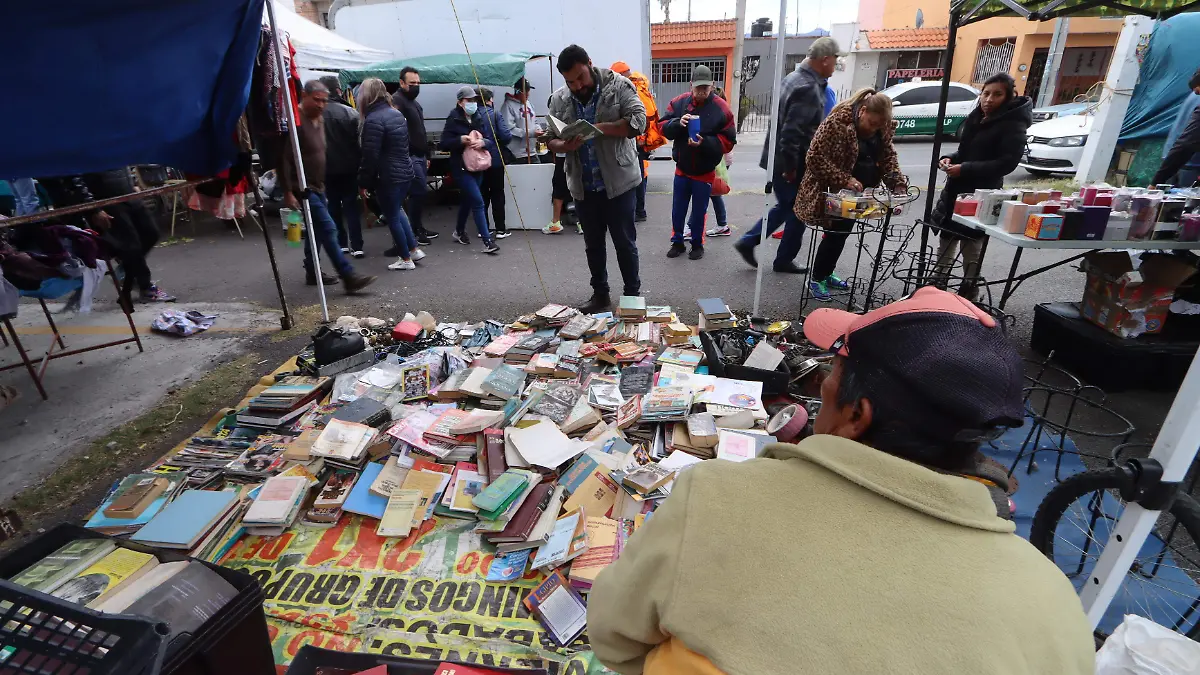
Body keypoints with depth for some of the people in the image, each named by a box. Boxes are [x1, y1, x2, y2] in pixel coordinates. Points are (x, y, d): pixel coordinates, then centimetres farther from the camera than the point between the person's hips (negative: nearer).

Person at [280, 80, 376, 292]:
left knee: (317, 231, 15)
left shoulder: (319, 119, 12)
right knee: (328, 229, -13)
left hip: (317, 187, 9)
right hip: (303, 188, -9)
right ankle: (349, 277, -12)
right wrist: (288, 192, -23)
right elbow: (284, 159, -20)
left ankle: (311, 274, 27)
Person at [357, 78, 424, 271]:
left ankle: (406, 259, 12)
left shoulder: (373, 119, -16)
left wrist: (364, 182, -7)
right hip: (405, 172, 9)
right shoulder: (397, 113, 9)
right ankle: (414, 249, 24)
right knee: (397, 211, 24)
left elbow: (370, 156, -18)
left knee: (392, 217, 4)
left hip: (388, 176, -9)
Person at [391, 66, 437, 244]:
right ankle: (412, 232, -2)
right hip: (409, 156, -10)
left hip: (419, 155, 10)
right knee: (420, 191, -10)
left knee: (419, 192, 12)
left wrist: (426, 155, 24)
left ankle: (418, 227, 22)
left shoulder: (415, 102, 21)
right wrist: (405, 156, -30)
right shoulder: (397, 101, -12)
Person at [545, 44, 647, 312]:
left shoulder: (618, 85, -5)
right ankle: (600, 294, 28)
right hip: (583, 186, 4)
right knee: (593, 243, 13)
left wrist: (600, 127, -24)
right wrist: (565, 145, -15)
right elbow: (550, 139, 8)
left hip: (618, 181, -4)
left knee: (625, 242, 4)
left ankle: (633, 295, 18)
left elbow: (638, 121, -14)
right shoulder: (559, 99, 5)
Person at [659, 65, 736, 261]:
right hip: (682, 169, 3)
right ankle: (677, 242, 26)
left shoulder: (721, 108, -12)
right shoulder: (678, 102, -4)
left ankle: (697, 245, 24)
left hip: (705, 172, -2)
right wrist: (678, 123, -24)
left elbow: (728, 141, -13)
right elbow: (663, 127, -4)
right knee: (677, 210, 10)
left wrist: (704, 142, -28)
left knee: (699, 212, 8)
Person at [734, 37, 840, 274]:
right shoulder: (808, 88, -21)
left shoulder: (796, 77, 11)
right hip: (790, 162, -9)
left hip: (781, 158, 9)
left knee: (785, 206, 20)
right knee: (797, 210, 5)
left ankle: (748, 242, 19)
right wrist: (791, 166, -22)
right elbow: (793, 131, -27)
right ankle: (784, 260, 17)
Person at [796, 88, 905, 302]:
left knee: (843, 230, 12)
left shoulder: (882, 128, -1)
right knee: (836, 231, -7)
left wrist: (899, 185, -10)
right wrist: (844, 180, -28)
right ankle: (816, 279, 8)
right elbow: (815, 157, -23)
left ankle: (826, 274, 28)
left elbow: (888, 158, 6)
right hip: (832, 189, -7)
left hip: (857, 190, 7)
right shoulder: (838, 122, -21)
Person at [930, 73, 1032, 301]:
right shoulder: (976, 118, 12)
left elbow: (1007, 163, -18)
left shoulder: (1013, 125, -10)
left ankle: (969, 291, 10)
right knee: (946, 236, 12)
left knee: (971, 243, -3)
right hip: (956, 189, 7)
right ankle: (938, 283, 25)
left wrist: (965, 169, -24)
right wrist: (950, 159, 0)